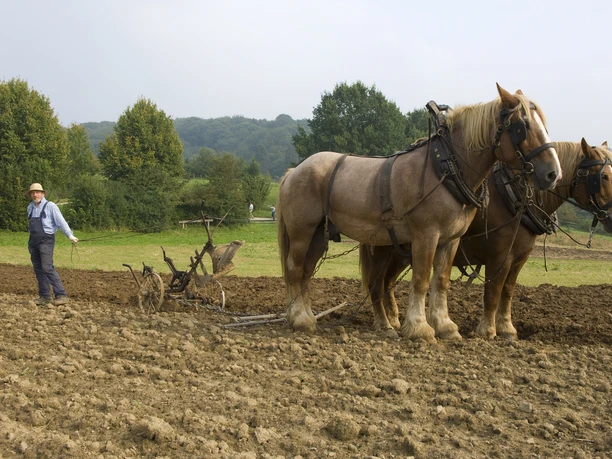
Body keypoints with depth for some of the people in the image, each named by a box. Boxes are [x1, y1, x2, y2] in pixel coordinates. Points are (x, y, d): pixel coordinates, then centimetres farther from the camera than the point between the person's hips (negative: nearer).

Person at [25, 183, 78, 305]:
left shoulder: (50, 206, -7)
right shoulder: (30, 208, 12)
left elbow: (61, 222, -12)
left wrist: (70, 235, -20)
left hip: (46, 241, -7)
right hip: (33, 241, 7)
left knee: (47, 268, -15)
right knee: (38, 269, 8)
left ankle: (61, 295, -13)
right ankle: (44, 296, 15)